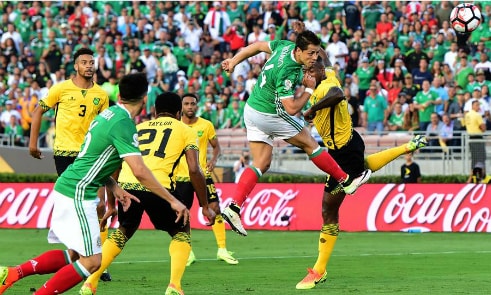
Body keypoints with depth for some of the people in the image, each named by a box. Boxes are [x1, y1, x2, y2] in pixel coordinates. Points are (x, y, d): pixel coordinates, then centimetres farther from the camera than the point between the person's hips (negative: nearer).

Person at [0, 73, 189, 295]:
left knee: (74, 255, 17)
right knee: (92, 261, -7)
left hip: (66, 187, 10)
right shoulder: (123, 124, -17)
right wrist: (172, 201, -18)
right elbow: (140, 172, -24)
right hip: (78, 193, -10)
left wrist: (115, 188, 14)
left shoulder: (109, 113, 12)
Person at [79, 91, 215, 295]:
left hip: (127, 185, 4)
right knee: (181, 231, 21)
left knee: (124, 230, 31)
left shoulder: (137, 128, 28)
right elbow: (194, 170, 6)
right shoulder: (185, 131, 18)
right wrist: (205, 207, 13)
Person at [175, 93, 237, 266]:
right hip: (181, 176, 0)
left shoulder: (206, 125, 0)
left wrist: (214, 159, -10)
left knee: (215, 208, -9)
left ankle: (222, 250, -1)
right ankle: (188, 253, 15)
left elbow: (216, 146, 10)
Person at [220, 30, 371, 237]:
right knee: (309, 143, 7)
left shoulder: (286, 46, -5)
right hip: (269, 116, -9)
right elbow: (292, 109, -31)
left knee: (262, 163, 8)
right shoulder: (287, 73, -31)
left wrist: (234, 61, 24)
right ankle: (346, 181, 20)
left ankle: (234, 206, -2)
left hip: (252, 111, 9)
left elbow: (258, 46, 12)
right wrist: (309, 89, -17)